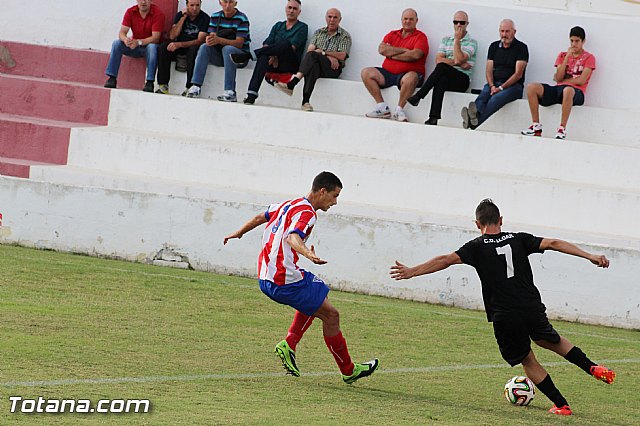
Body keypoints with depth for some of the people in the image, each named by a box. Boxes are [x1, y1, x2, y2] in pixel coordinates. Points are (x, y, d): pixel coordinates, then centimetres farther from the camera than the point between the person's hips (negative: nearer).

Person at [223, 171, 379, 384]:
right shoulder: (306, 213, -14)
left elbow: (260, 217, 30)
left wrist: (238, 233, 47)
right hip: (285, 282, -10)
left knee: (314, 301, 30)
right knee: (330, 315, 0)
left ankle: (289, 344, 15)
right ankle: (348, 371, 9)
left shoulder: (288, 204, 14)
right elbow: (291, 237, -33)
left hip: (265, 278, 10)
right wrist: (308, 254, -52)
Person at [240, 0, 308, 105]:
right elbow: (266, 44, 10)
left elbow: (292, 47, -7)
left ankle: (249, 55, -32)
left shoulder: (302, 27, 8)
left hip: (291, 65, -4)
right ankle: (251, 95, -46)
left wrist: (276, 56, -17)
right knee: (264, 58, -33)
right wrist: (272, 56, -10)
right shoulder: (278, 26, 23)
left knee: (285, 43, -34)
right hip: (275, 64, 4)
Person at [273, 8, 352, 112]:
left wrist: (323, 52, -6)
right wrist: (329, 57, -8)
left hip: (333, 69, -3)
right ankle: (305, 100, -53)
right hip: (316, 65, 3)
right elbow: (309, 50, 6)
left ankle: (292, 84, -51)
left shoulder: (345, 36, 12)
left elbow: (342, 56, -2)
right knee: (313, 66, -37)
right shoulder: (319, 33, 22)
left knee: (312, 55, -34)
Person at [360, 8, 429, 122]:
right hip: (387, 73, 5)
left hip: (406, 74, -5)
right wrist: (404, 50, -6)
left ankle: (399, 110, -26)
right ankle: (382, 108, -18)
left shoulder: (420, 36, 5)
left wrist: (392, 55, -4)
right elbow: (381, 49, 0)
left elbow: (415, 55, -13)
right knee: (366, 73, -15)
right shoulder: (392, 35, 18)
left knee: (411, 77, -39)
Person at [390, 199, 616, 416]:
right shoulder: (518, 239, 9)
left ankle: (561, 404, 14)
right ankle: (592, 367, 16)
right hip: (532, 307, 3)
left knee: (527, 360, 15)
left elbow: (446, 260, -7)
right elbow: (553, 244, 3)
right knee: (550, 340, 30)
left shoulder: (477, 247, 1)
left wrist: (411, 272, -6)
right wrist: (590, 256, 3)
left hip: (504, 315, -3)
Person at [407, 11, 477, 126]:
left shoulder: (472, 42, 5)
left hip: (462, 79, -3)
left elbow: (459, 59, -11)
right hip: (444, 77, 3)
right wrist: (458, 63, -7)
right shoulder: (446, 39, 20)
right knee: (441, 81, -36)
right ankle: (434, 117, -45)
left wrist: (457, 40, -3)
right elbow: (438, 60, 5)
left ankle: (418, 96, -33)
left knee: (441, 67, -34)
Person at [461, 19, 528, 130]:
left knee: (496, 98, -36)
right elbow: (489, 70, 11)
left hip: (513, 85, -5)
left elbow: (518, 74, -7)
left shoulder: (521, 48, 2)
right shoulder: (494, 46, 17)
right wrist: (492, 86, -10)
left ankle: (474, 122, -63)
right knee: (483, 95, -31)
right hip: (494, 83, 5)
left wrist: (501, 88, -16)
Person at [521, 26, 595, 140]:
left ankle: (562, 129, -39)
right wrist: (567, 57, 0)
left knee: (568, 90, -44)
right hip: (558, 89, 5)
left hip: (576, 92, -5)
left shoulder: (589, 58, 8)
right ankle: (536, 126, -21)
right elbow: (559, 78, 5)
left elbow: (581, 80, -5)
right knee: (531, 87, -20)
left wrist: (562, 80, 3)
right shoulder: (562, 55, 20)